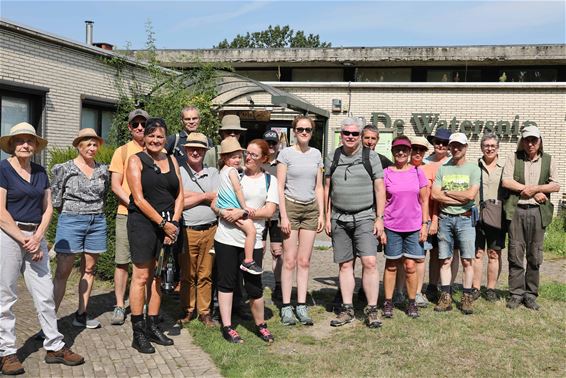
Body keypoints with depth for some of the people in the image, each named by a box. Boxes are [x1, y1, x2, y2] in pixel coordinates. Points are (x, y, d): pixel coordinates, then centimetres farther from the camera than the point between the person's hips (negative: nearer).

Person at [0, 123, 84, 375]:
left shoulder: (40, 172, 12)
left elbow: (47, 208, 10)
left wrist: (37, 238, -5)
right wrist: (24, 240, -12)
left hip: (35, 236, 5)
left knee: (45, 293, 5)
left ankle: (54, 347, 13)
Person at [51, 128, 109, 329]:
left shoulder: (103, 169, 7)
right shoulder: (65, 168, -3)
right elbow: (55, 200, -1)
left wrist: (94, 212, 11)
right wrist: (73, 213, 5)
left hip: (97, 222, 4)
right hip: (71, 222, -4)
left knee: (89, 270, 8)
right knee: (63, 271, -6)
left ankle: (81, 315, 17)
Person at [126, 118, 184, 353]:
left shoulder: (171, 161, 14)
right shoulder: (136, 161, -1)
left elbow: (179, 195, 10)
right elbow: (139, 199, -9)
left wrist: (173, 222, -4)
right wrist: (162, 223, -12)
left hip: (169, 225, 5)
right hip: (143, 223, -5)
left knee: (157, 276, 10)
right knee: (141, 276, -3)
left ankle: (153, 327, 19)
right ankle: (138, 333, 4)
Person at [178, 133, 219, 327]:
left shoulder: (213, 173, 11)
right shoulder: (179, 172, 2)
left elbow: (217, 199, -3)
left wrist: (190, 195, -6)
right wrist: (204, 196, -5)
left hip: (210, 230, 2)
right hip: (187, 231, -2)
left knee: (206, 274, 7)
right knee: (187, 274, 6)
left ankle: (204, 312, 18)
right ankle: (187, 310, 20)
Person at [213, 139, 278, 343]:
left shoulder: (270, 180, 7)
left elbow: (269, 211, -4)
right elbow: (214, 201, 9)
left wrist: (243, 213, -13)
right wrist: (221, 212, -12)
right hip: (226, 237, 1)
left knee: (254, 286, 1)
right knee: (226, 282, 5)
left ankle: (260, 325, 22)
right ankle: (227, 327, 15)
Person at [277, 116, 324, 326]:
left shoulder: (316, 154, 9)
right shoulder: (286, 154, -3)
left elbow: (319, 188, 12)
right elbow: (280, 188, -5)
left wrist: (321, 214, 6)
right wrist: (283, 216, -12)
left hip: (311, 209, 4)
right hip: (291, 206, -4)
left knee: (304, 261, 6)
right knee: (290, 261, -4)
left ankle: (302, 306, 10)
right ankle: (286, 307, 2)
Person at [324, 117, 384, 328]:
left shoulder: (371, 157, 1)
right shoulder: (333, 158, 8)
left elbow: (380, 189, 0)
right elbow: (327, 189, 13)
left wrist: (379, 218, -6)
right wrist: (327, 218, 7)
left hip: (364, 217, -2)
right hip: (339, 218, 3)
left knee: (369, 262, -12)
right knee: (345, 264, 6)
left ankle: (372, 310, -3)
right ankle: (347, 309, 14)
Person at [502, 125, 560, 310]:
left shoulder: (548, 160, 11)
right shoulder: (513, 158, 6)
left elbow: (556, 185, 4)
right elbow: (506, 182, -6)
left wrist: (535, 188, -11)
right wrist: (532, 191, -8)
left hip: (538, 212, 1)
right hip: (516, 211, -1)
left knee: (535, 256, 4)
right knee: (516, 254, 0)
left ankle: (530, 295, 12)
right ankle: (516, 294, 8)